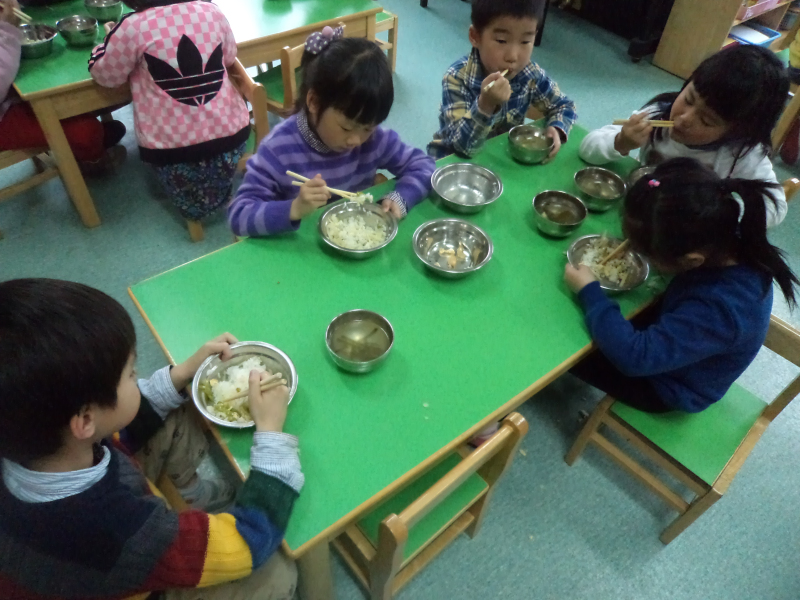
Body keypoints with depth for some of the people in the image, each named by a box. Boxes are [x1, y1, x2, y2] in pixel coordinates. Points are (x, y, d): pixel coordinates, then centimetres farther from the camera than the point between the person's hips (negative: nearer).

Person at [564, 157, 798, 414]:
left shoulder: (719, 309, -44)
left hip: (670, 386, -6)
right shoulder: (729, 243, -23)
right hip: (668, 336, 7)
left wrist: (589, 292, -32)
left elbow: (635, 355, -40)